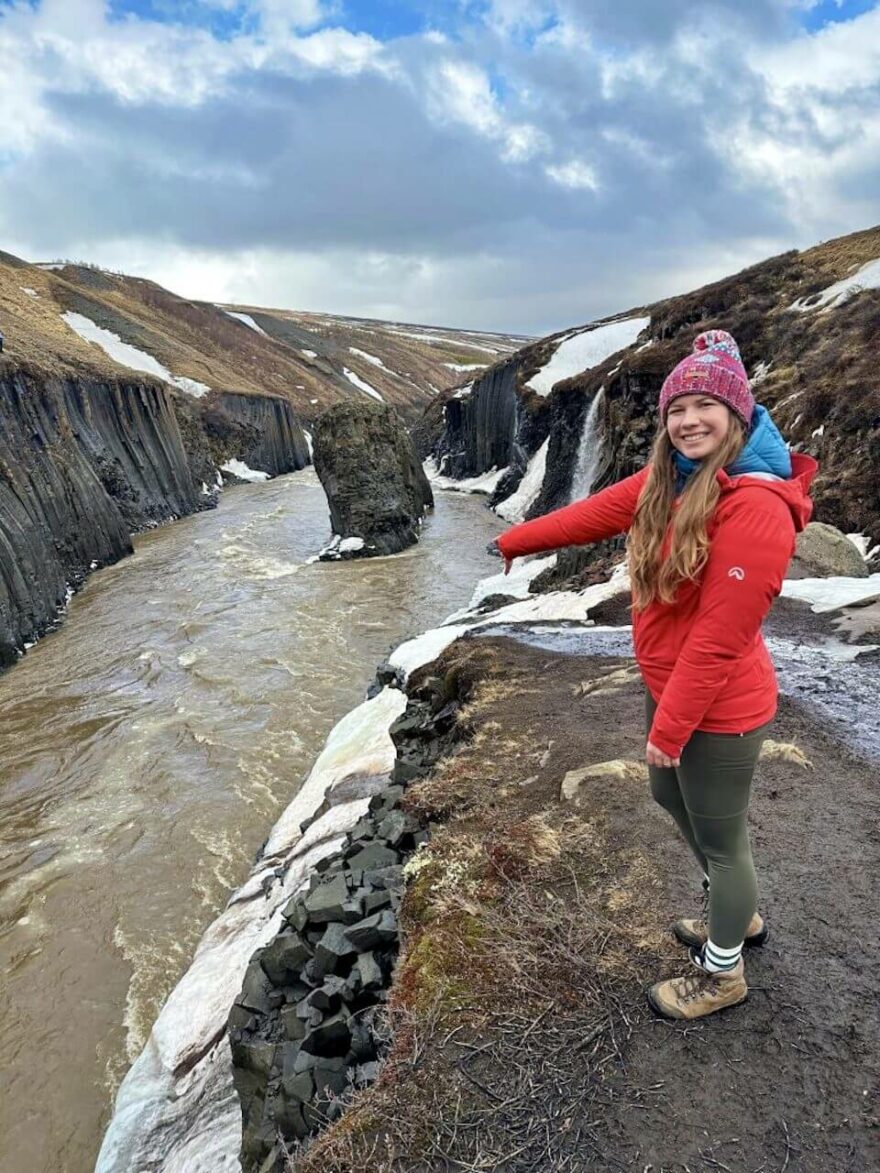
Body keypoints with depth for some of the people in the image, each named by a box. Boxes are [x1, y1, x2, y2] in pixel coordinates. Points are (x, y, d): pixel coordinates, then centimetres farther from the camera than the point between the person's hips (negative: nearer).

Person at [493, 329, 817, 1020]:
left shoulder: (757, 508, -27)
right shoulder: (670, 479, 0)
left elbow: (718, 640, -26)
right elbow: (596, 513, 11)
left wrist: (668, 730, -19)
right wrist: (515, 542, 20)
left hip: (718, 709, -9)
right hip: (670, 686, 9)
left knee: (719, 836, 13)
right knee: (672, 797, 28)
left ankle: (722, 975, 42)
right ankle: (740, 916, 55)